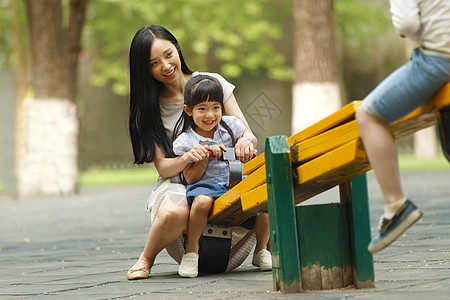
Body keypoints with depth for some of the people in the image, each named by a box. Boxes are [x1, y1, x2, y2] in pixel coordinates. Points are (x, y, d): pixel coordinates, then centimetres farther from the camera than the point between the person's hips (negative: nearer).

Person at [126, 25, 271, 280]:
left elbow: (248, 134, 1)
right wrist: (187, 158, -28)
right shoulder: (150, 108, 0)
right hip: (180, 184, -1)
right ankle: (146, 259, -7)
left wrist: (245, 142, -25)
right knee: (174, 213, -39)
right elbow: (163, 167, -5)